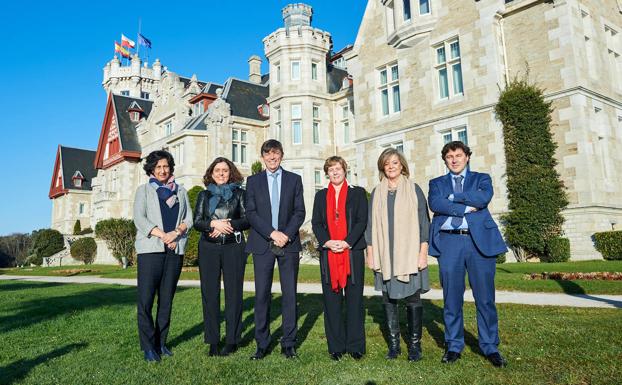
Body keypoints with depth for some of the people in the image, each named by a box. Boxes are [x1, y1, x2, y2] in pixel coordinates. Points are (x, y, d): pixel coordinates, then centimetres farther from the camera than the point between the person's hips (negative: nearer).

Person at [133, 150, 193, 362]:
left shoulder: (180, 191, 19)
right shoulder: (144, 190, 12)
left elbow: (189, 217, 11)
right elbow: (139, 218, -1)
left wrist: (177, 232, -10)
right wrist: (163, 235, -13)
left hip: (175, 249, 3)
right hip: (151, 249, -3)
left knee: (166, 299, 5)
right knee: (146, 299, -8)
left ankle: (161, 343, 14)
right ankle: (148, 346, 0)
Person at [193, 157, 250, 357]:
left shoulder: (239, 193, 9)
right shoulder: (204, 195, 14)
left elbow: (247, 219, 2)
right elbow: (196, 222, 6)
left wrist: (228, 225, -11)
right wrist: (214, 223, -12)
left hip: (234, 247, -1)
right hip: (209, 248, 2)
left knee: (233, 292, -2)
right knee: (210, 293, 1)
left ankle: (232, 340, 8)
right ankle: (212, 341, 10)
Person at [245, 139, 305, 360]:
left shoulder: (294, 179, 10)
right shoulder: (253, 181, 10)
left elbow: (299, 212, 4)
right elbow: (251, 213, 1)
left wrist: (287, 234, -11)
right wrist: (272, 233, -11)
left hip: (289, 243, 0)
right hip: (262, 244, 0)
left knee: (289, 294, 3)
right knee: (262, 295, 1)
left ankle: (289, 343, 13)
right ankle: (262, 344, 11)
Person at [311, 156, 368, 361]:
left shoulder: (358, 193, 9)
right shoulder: (321, 195, 15)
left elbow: (362, 221, -1)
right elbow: (316, 223, 8)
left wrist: (347, 242, -13)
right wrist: (327, 242, -9)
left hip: (353, 252, -2)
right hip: (328, 253, 2)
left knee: (354, 299, 1)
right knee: (331, 301, 4)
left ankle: (355, 346, 12)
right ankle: (336, 346, 14)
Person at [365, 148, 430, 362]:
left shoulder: (414, 190, 4)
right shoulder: (377, 193, 11)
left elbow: (423, 222, 2)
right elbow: (371, 225, 10)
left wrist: (423, 252, -6)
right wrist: (370, 253, 4)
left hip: (409, 254, -2)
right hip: (384, 255, 2)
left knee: (413, 299, -1)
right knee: (388, 299, 5)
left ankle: (414, 344, 13)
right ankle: (394, 343, 16)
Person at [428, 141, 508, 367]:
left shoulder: (481, 178, 14)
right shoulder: (437, 183, 16)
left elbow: (484, 197, -8)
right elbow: (434, 203, -5)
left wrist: (452, 197, -3)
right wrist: (466, 207, -9)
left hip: (480, 241, 0)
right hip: (449, 242, 1)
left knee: (485, 298, 3)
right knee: (452, 298, 5)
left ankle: (490, 347, 17)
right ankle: (454, 346, 18)